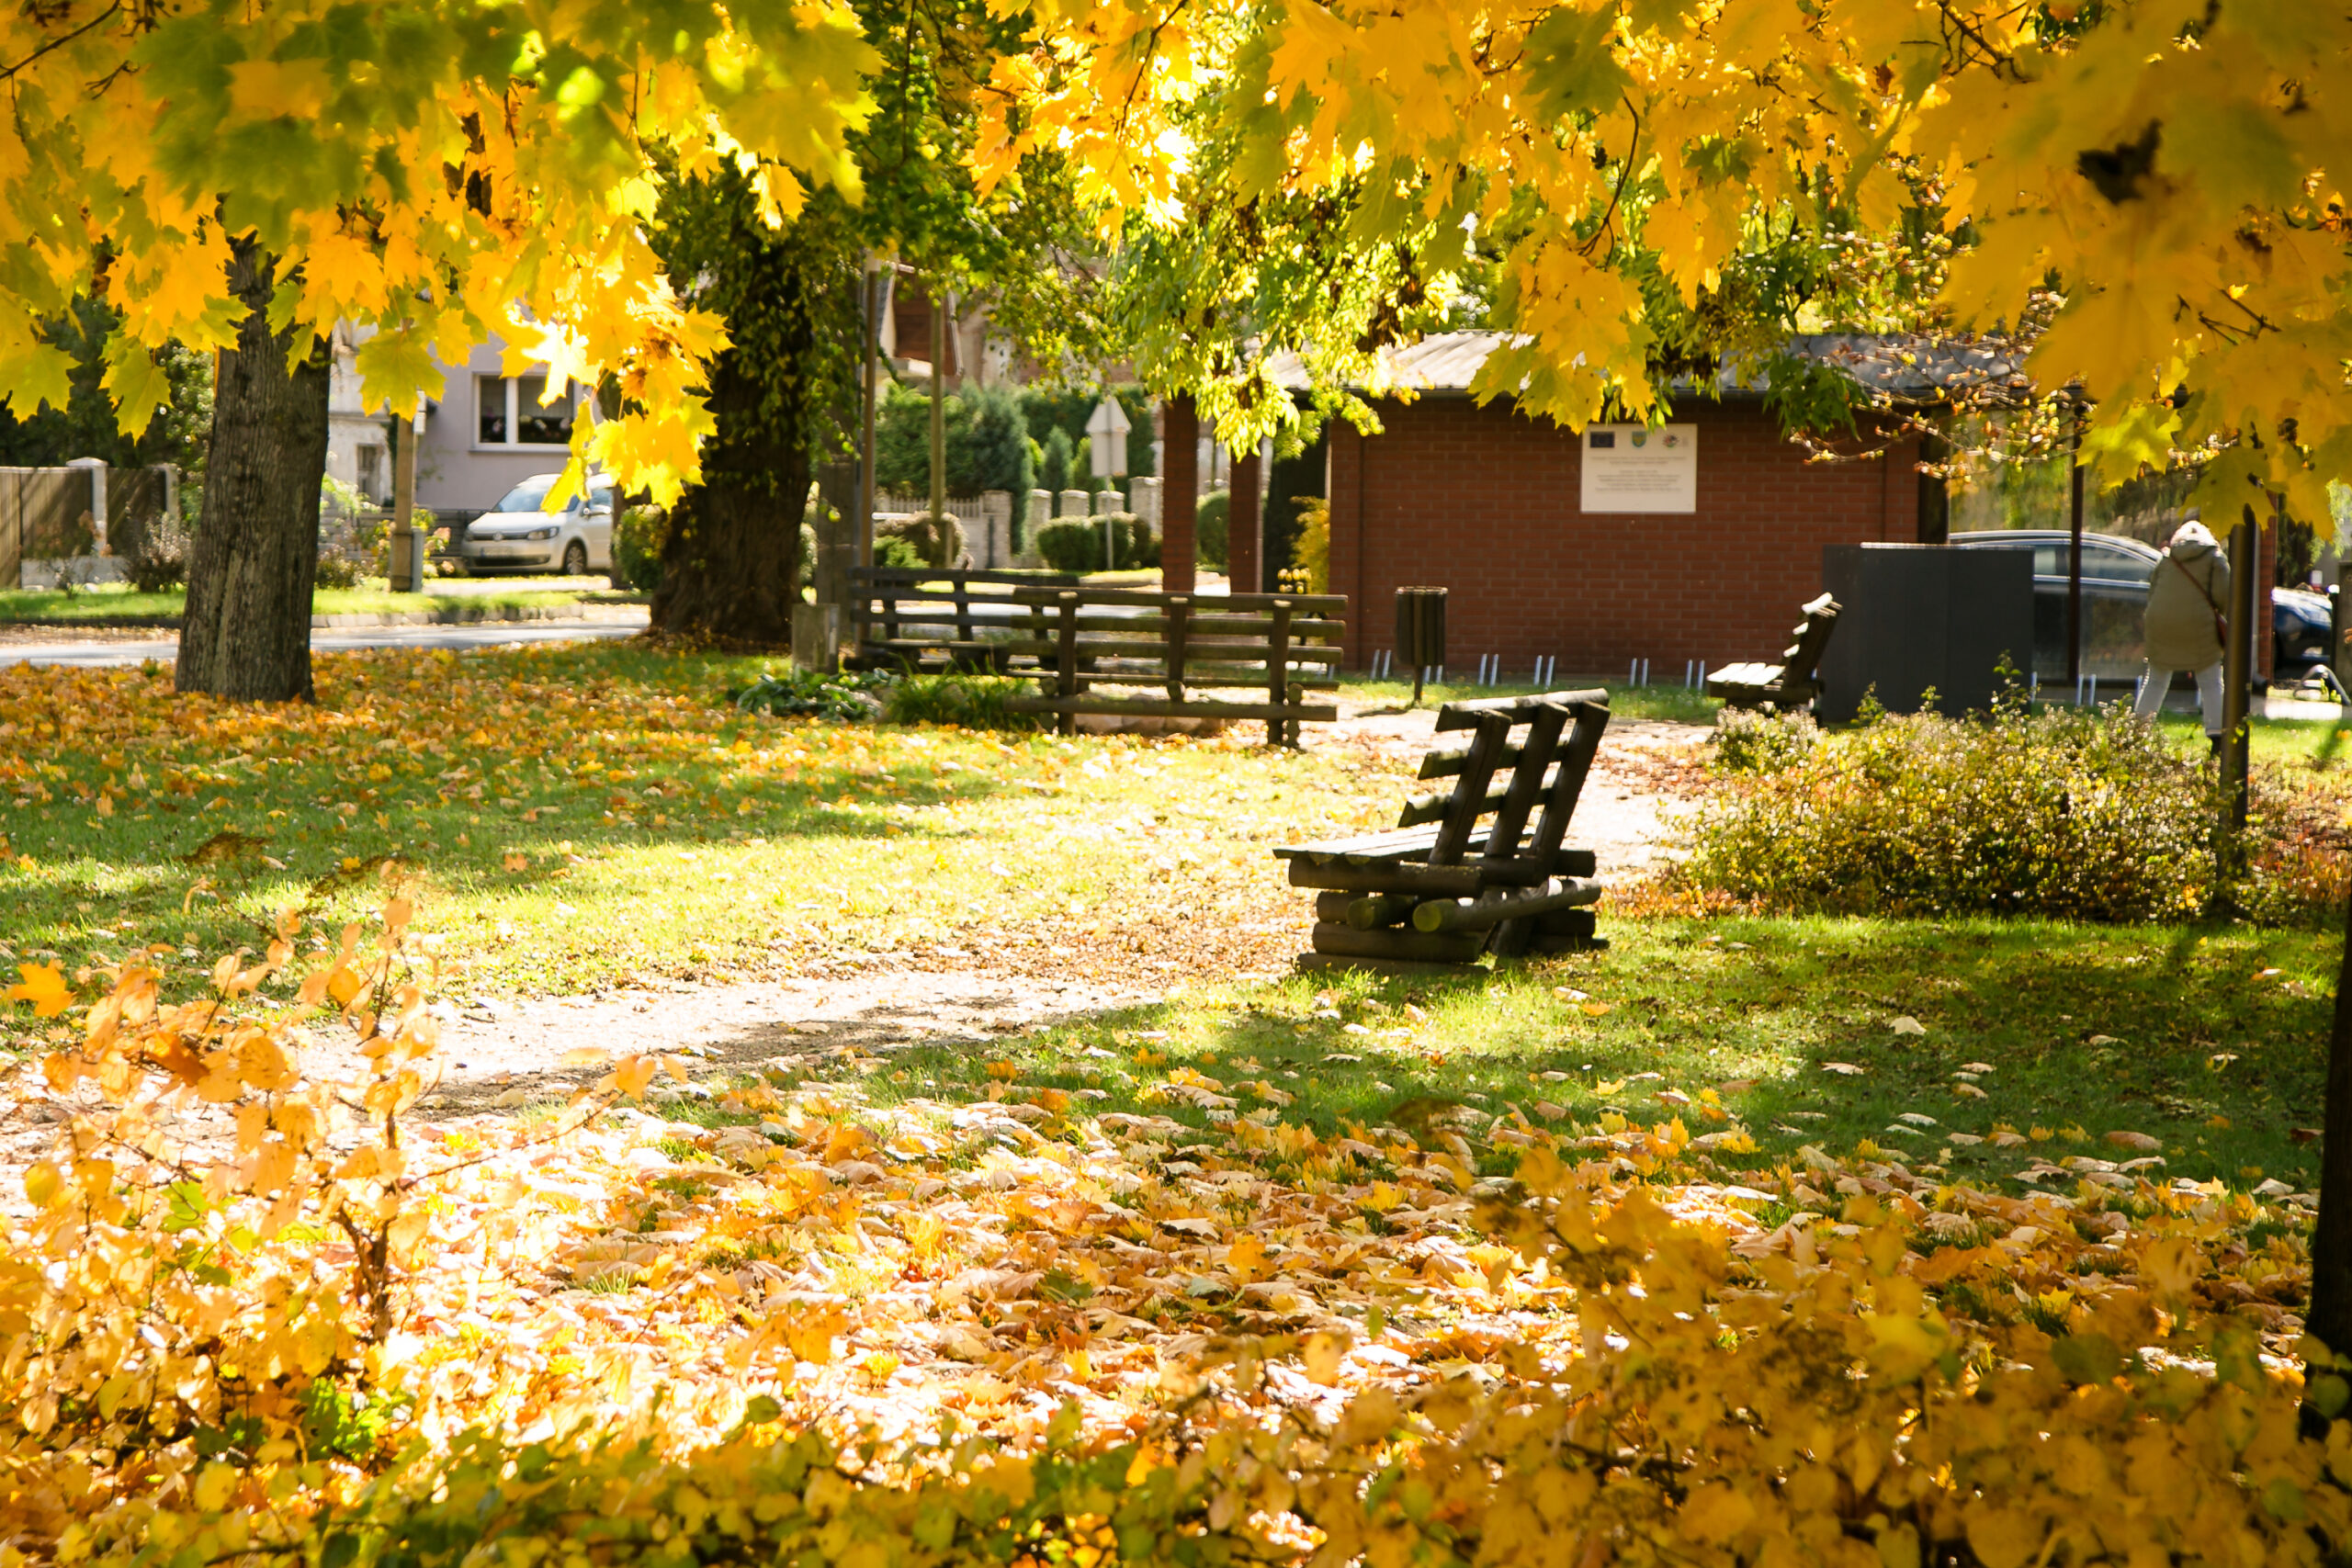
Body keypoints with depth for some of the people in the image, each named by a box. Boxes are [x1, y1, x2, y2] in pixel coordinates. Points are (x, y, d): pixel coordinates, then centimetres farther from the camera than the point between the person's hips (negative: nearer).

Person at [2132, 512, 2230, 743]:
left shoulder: (2167, 557, 11)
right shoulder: (2214, 557, 1)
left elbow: (2152, 592, 14)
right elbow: (2222, 594, -6)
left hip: (2161, 624, 3)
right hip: (2198, 625, -3)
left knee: (2156, 680, 18)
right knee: (2211, 682, 3)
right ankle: (2215, 732, -8)